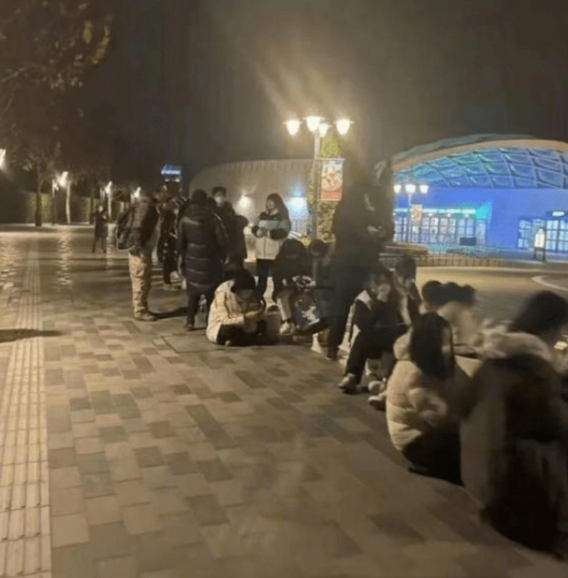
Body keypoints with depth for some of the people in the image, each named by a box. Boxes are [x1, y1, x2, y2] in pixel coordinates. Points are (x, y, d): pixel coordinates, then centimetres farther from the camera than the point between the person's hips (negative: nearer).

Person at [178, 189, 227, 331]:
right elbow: (222, 241, -7)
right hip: (210, 260, -2)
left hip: (192, 260, 2)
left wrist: (182, 257, 14)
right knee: (212, 292, 7)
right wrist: (221, 256, 8)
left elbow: (180, 242, 1)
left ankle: (190, 322, 8)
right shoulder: (213, 218, -7)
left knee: (193, 292, 12)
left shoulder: (185, 219, -2)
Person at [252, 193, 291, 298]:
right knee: (261, 277, 12)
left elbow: (283, 232, -17)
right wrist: (259, 231, -15)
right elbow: (254, 229, 7)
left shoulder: (282, 216, -3)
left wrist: (268, 233, -24)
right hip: (261, 252, 5)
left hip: (276, 253, -5)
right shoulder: (262, 215, 14)